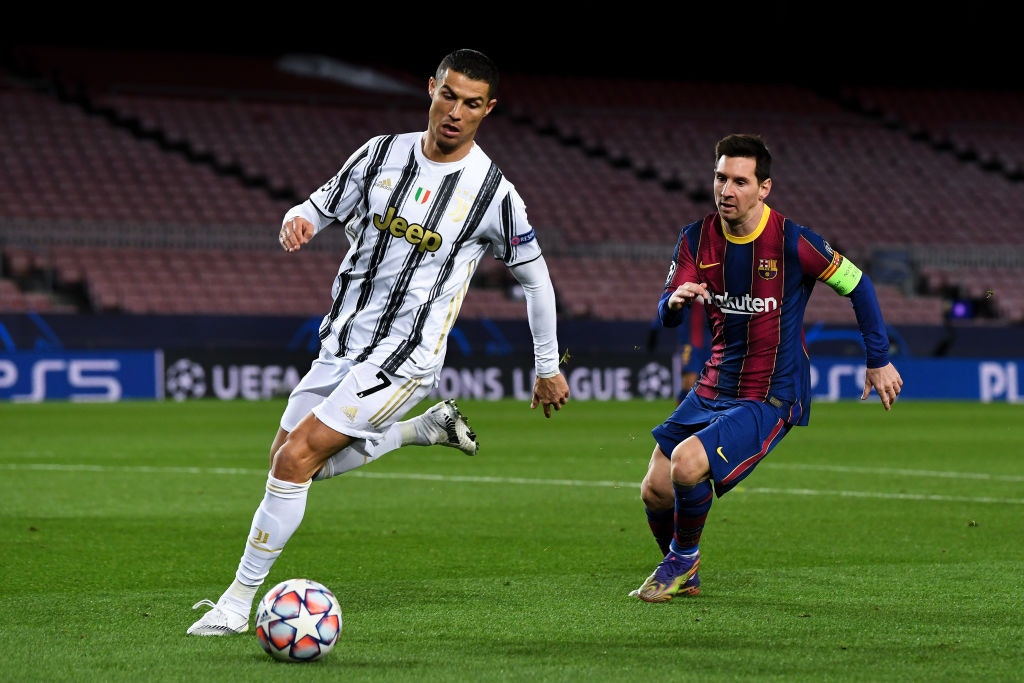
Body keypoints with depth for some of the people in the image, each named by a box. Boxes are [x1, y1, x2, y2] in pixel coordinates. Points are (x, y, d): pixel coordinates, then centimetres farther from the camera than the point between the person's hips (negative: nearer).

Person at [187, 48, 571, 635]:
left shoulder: (493, 193, -9)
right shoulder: (382, 154, 3)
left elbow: (536, 277, 3)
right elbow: (321, 208, 13)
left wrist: (548, 368, 9)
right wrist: (297, 221, -13)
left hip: (404, 356, -7)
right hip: (342, 341, 7)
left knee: (298, 456, -18)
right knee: (289, 462, 13)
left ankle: (238, 604, -9)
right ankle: (429, 428, 26)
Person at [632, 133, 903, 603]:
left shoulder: (792, 242, -17)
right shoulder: (696, 238, -2)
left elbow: (856, 284, -4)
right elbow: (665, 315, -5)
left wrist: (879, 361, 0)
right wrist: (675, 300, -30)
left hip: (771, 398, -6)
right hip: (714, 387, 6)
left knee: (687, 464, -26)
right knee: (655, 491, 0)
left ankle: (684, 558, 4)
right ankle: (682, 576, 30)